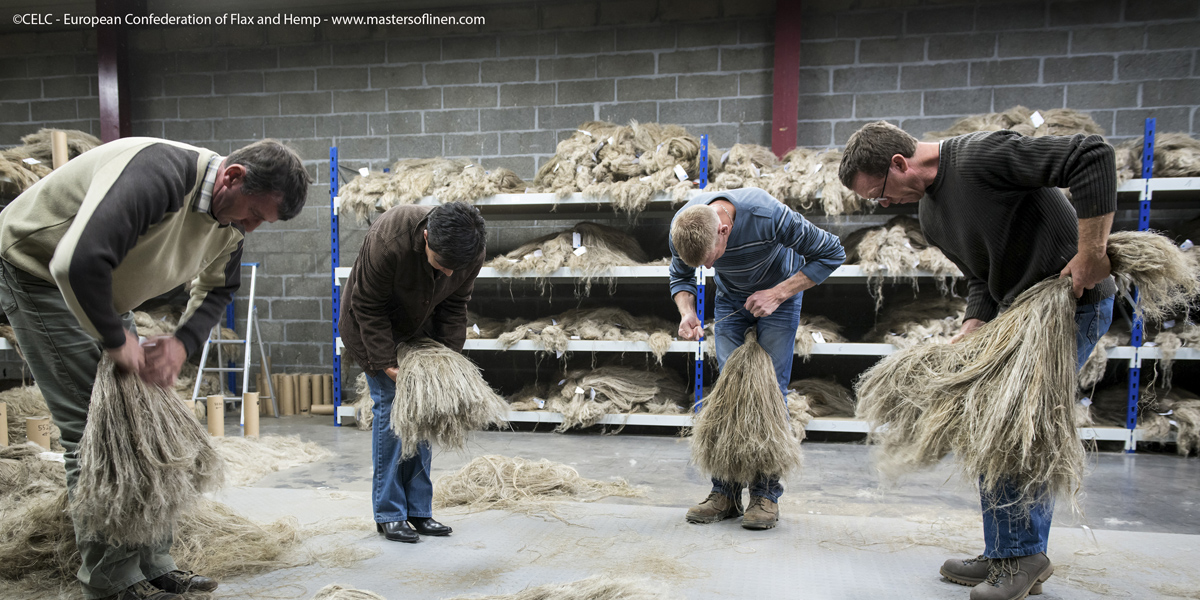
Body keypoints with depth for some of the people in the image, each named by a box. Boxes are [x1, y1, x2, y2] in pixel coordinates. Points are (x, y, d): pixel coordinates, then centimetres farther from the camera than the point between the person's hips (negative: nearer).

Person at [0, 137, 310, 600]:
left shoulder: (231, 219, -6)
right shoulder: (159, 174, -34)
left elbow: (218, 288, 9)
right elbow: (78, 262, -42)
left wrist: (182, 343, -9)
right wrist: (116, 341, -28)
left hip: (98, 288, 8)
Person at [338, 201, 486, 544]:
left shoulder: (472, 253, -24)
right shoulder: (388, 242, -38)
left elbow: (454, 306, -8)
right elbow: (369, 307, -26)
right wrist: (386, 364, -27)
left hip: (421, 328, 5)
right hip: (373, 323, -4)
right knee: (390, 406, -10)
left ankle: (419, 509, 12)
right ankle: (388, 514, 0)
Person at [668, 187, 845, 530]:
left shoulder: (768, 215, -38)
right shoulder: (682, 228, -25)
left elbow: (831, 253, -23)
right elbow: (681, 278, -3)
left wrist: (776, 295, -28)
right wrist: (687, 313, -25)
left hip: (780, 293, -3)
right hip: (731, 299, 4)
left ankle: (766, 495, -3)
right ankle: (726, 493, 2)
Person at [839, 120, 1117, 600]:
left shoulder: (981, 157, -21)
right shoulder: (930, 214, 8)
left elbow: (1093, 156, -25)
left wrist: (1091, 251, -26)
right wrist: (970, 331, -4)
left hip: (1073, 302, -9)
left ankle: (1021, 555, 5)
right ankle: (1008, 557, 22)